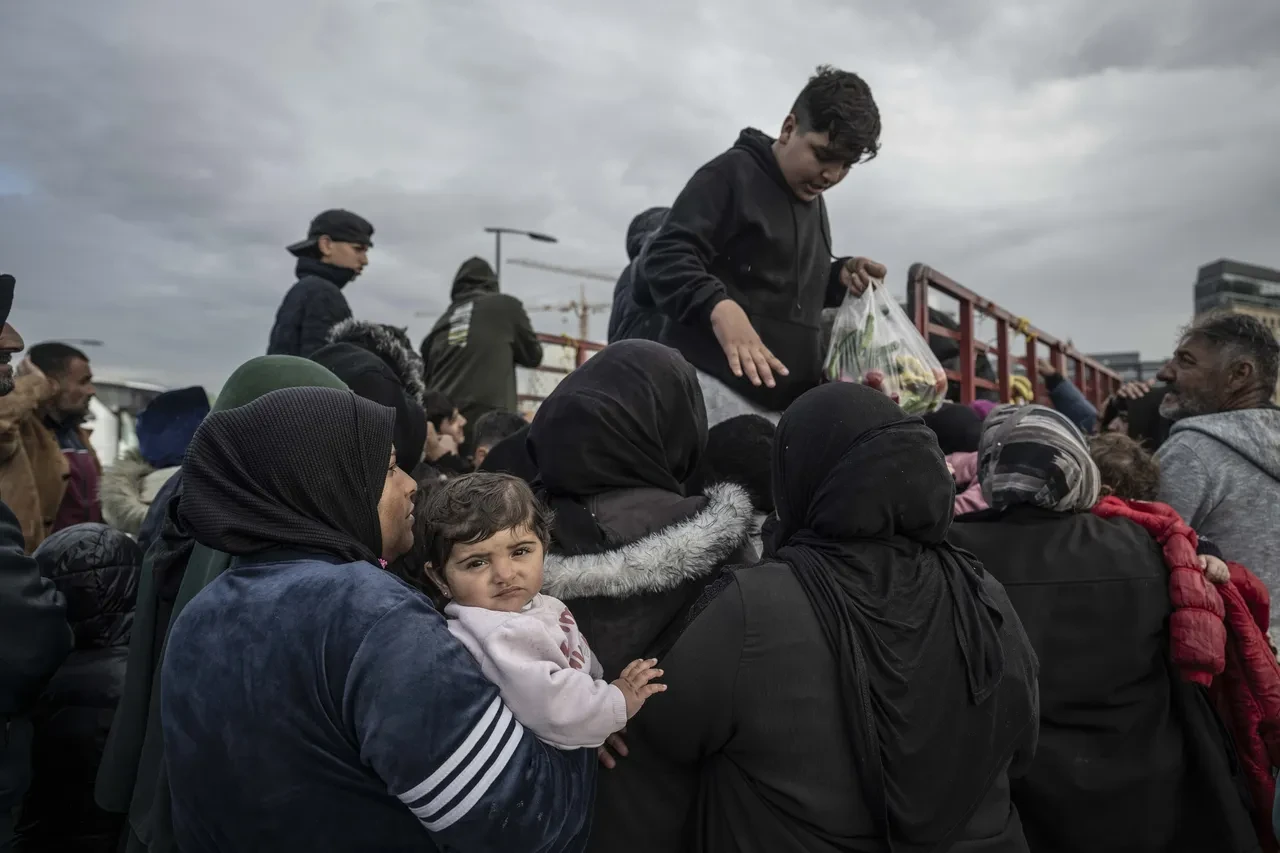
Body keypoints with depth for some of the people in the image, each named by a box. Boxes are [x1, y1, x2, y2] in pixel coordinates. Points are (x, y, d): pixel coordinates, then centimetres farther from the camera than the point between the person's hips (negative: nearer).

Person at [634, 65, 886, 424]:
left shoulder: (813, 203, 22)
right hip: (716, 391, -7)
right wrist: (717, 306, -32)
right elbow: (663, 256, -13)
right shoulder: (732, 173, -4)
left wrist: (839, 276, 11)